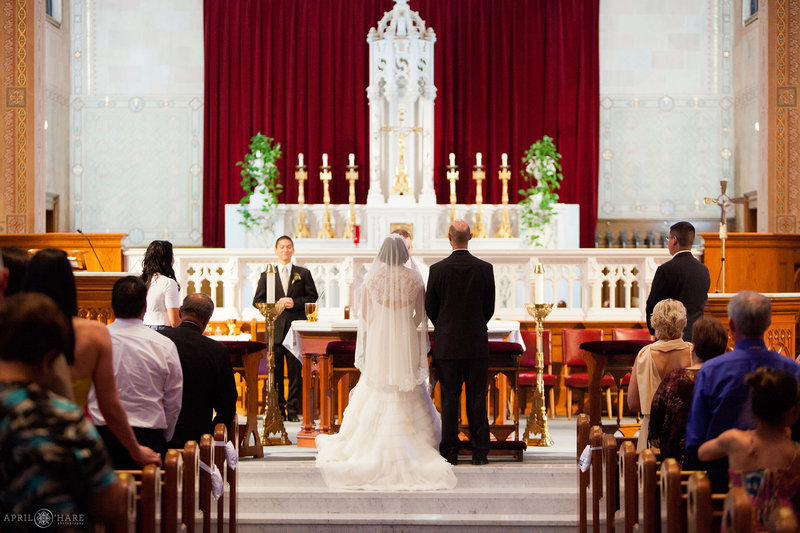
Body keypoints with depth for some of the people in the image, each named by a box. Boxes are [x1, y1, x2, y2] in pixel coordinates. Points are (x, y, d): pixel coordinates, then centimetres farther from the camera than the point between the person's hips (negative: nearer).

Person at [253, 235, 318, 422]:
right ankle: (278, 409, 9)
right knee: (275, 372, 1)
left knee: (295, 371, -2)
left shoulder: (303, 274, 10)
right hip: (275, 329, 1)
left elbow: (312, 297, 7)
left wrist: (295, 302, -9)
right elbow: (257, 301, 8)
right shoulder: (266, 275, 11)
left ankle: (293, 410, 3)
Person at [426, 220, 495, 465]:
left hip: (446, 343, -1)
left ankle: (449, 451, 8)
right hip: (477, 343, 1)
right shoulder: (485, 268, -4)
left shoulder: (438, 269, -9)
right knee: (477, 398, 6)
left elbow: (430, 307, 0)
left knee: (449, 398, 5)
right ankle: (479, 452, 8)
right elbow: (489, 307, 3)